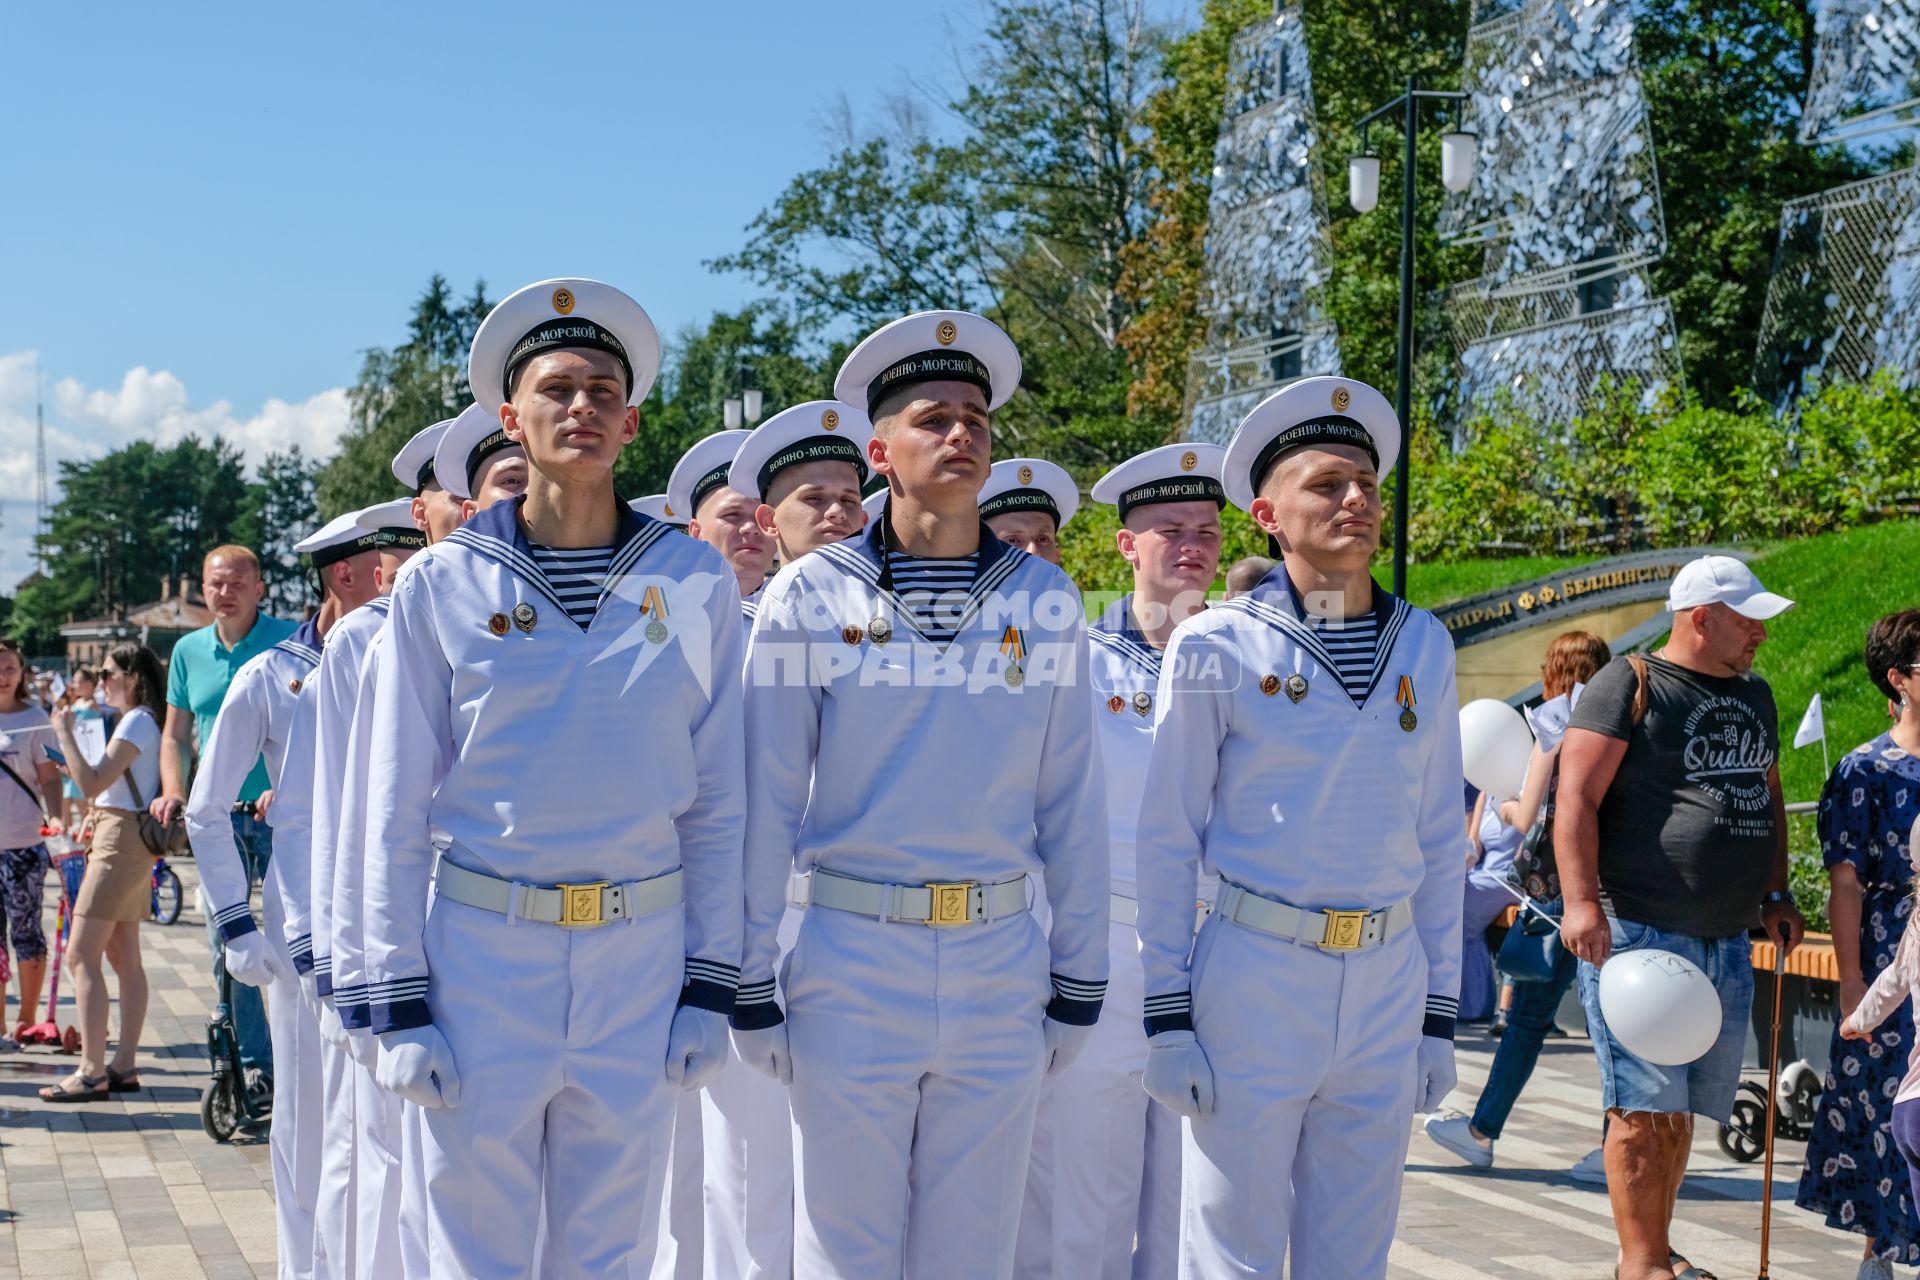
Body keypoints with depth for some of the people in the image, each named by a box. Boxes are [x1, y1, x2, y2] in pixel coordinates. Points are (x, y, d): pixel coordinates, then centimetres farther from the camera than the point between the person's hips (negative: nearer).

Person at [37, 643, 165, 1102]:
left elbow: (92, 783, -21)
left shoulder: (136, 722, -14)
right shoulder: (143, 721, 16)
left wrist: (65, 734, -15)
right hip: (130, 841, 10)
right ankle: (124, 1067, 14)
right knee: (124, 957, 11)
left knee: (81, 956, -11)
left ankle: (91, 1072, -13)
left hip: (121, 840, -10)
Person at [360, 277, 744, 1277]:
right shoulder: (441, 583, -1)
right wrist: (399, 1000, -3)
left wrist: (711, 985, 2)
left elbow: (718, 801, 5)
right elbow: (397, 809, 1)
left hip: (642, 951, 1)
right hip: (480, 945, -1)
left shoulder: (695, 584, 2)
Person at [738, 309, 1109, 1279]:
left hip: (1002, 965, 2)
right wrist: (749, 984, -2)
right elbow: (765, 800, -1)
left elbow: (1072, 805, 7)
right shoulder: (812, 596, -2)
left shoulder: (1045, 601, 5)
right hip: (853, 960, -2)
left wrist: (1079, 983, 7)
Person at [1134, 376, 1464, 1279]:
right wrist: (1168, 1015, -6)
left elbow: (1441, 839, 12)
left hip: (1388, 984, 4)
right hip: (1253, 976, -4)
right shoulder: (1216, 645, -3)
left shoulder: (1424, 646, 8)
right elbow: (1165, 840, -1)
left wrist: (1440, 1014, 10)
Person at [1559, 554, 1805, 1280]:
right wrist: (1582, 902, -21)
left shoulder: (1754, 696, 18)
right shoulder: (1631, 686, -6)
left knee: (1682, 1108, 11)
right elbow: (1576, 796, -12)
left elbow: (1768, 799, 28)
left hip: (1726, 941, 7)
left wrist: (1775, 896, 19)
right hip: (1637, 931, -7)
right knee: (1644, 1105, -6)